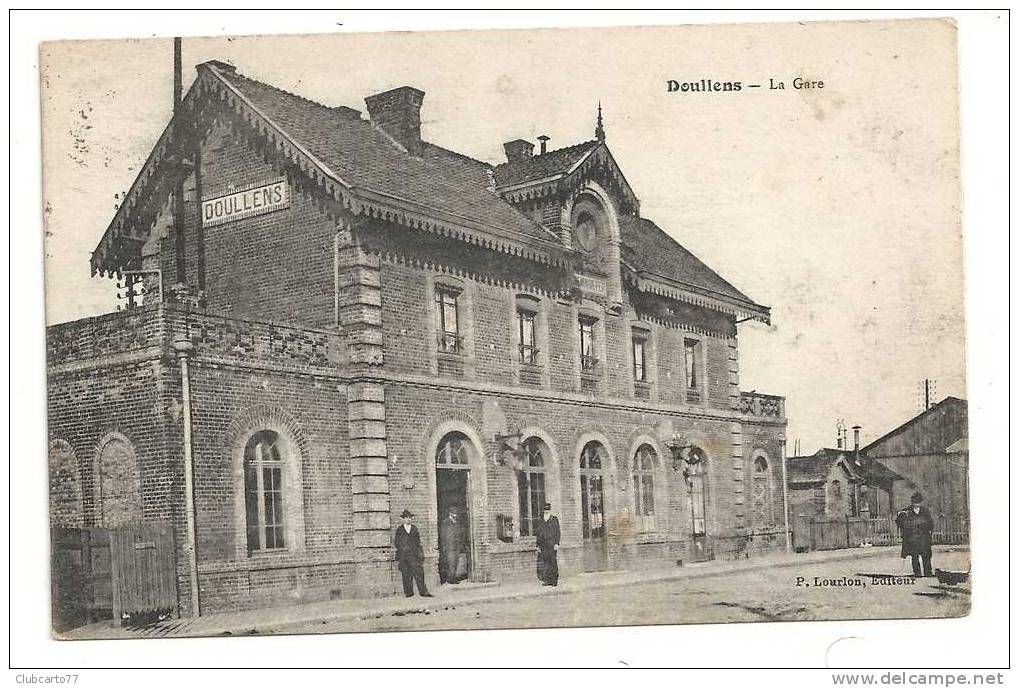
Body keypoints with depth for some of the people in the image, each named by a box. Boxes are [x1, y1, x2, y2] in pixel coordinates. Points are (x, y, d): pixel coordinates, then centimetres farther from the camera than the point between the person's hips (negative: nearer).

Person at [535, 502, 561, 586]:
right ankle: (546, 580, -2)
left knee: (553, 562, -3)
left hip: (552, 544, -3)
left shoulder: (554, 520, 7)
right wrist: (538, 545, 7)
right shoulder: (540, 522, 15)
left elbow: (557, 532, 2)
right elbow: (538, 534, 15)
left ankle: (554, 580, 3)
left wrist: (557, 543, -8)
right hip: (543, 545, 3)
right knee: (542, 562, -6)